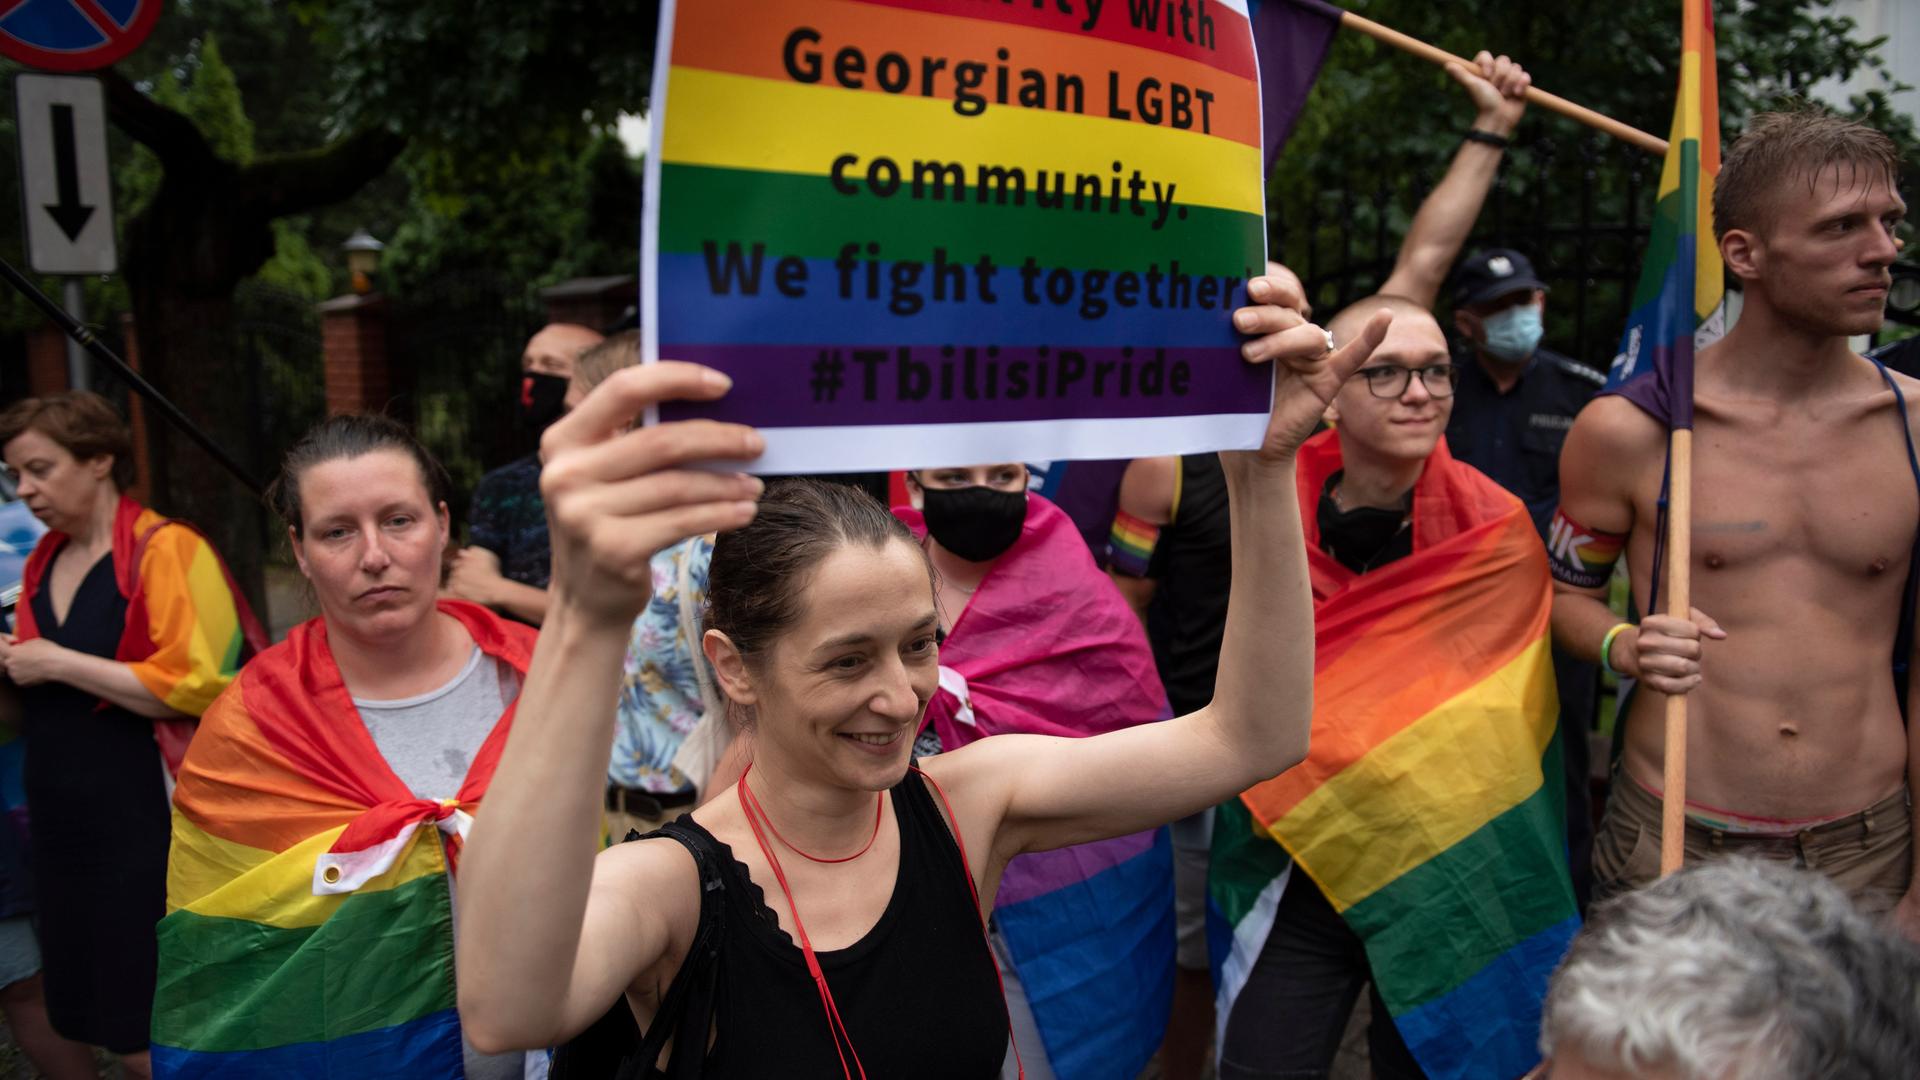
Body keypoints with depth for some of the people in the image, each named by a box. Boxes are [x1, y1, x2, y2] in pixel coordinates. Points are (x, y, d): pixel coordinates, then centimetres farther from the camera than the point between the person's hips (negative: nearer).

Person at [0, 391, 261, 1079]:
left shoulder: (166, 549, -10)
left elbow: (195, 685, -18)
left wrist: (59, 664, -13)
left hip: (148, 825, -8)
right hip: (63, 827, 8)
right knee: (96, 1020, 14)